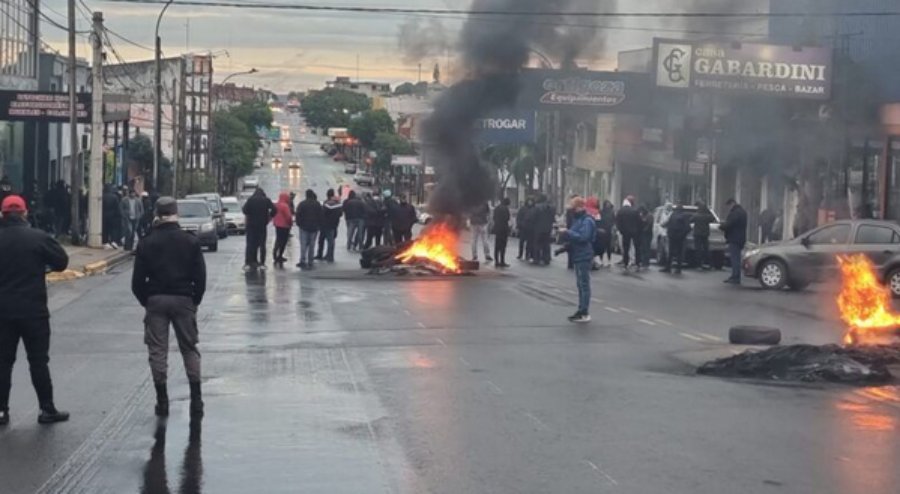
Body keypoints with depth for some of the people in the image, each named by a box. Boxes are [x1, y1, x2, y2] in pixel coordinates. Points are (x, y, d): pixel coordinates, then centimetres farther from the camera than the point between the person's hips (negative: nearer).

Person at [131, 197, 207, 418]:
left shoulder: (146, 243, -2)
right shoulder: (191, 241, -2)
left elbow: (137, 280, -3)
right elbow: (200, 276, -3)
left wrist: (145, 301, 11)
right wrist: (195, 300, 9)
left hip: (155, 300, 0)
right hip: (183, 299, 0)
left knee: (157, 351, 6)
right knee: (189, 348, 9)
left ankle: (162, 400, 5)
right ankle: (196, 400, 6)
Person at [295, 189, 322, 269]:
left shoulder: (302, 204, -6)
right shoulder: (318, 205, 3)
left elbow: (298, 216, -7)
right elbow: (320, 216, 4)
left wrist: (299, 224, 6)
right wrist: (319, 226, 10)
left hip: (304, 227, -2)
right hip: (314, 228, 2)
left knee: (303, 245, 1)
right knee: (312, 245, 6)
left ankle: (303, 261, -8)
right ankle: (310, 263, 5)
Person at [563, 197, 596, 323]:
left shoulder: (587, 221, -15)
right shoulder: (578, 219, 16)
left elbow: (582, 237, -25)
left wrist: (567, 232, -20)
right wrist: (567, 235, 4)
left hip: (584, 257, -10)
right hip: (579, 256, 10)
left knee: (584, 284, -7)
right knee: (581, 284, 15)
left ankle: (585, 313, -4)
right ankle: (581, 310, 23)